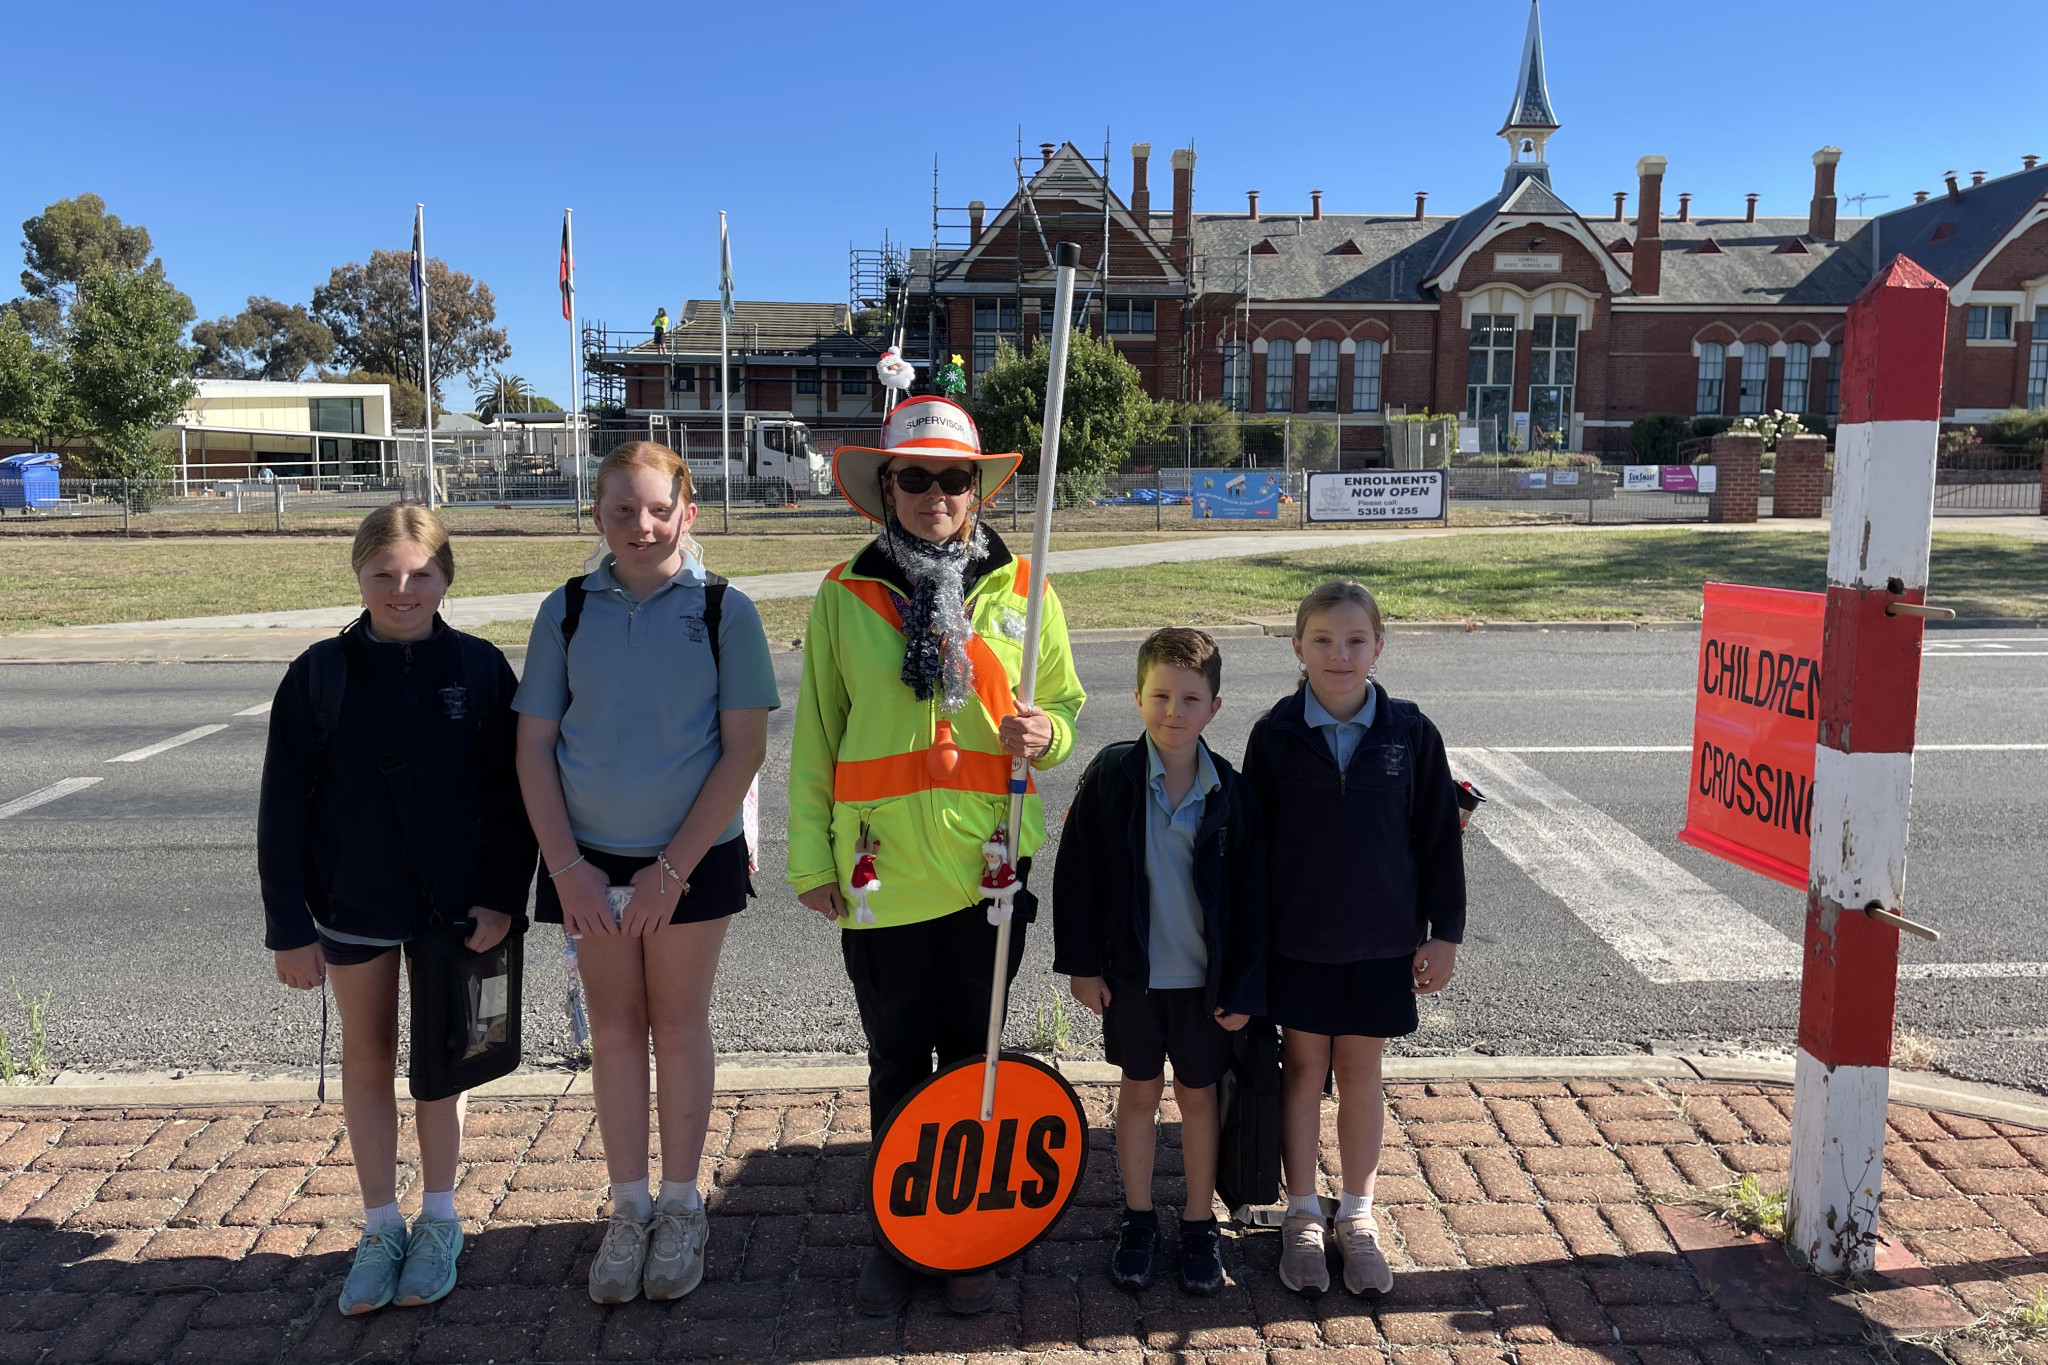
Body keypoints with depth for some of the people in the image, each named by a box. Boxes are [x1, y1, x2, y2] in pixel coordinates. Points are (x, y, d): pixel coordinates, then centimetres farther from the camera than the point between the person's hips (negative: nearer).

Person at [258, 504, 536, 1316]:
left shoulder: (481, 669, -7)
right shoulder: (319, 676, -6)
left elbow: (512, 792, -4)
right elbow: (283, 809, -3)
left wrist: (500, 897, -11)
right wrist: (289, 928, -5)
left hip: (453, 906, -1)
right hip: (351, 910, 1)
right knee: (367, 1058, 13)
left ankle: (438, 1220, 27)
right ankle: (380, 1228, 27)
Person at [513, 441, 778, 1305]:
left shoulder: (724, 610, -7)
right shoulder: (566, 611, 1)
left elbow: (744, 750, -9)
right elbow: (533, 746, 1)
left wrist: (673, 868, -12)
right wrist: (567, 866, -8)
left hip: (693, 857, -2)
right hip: (590, 861, 2)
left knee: (679, 1024, 9)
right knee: (614, 1029, 11)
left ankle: (681, 1208, 26)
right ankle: (629, 1209, 27)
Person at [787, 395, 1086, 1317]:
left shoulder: (1020, 590, 2)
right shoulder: (844, 594, 1)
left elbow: (1065, 704, 11)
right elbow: (816, 735, 4)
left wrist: (1043, 736, -13)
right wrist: (811, 858, 2)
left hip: (989, 865, 0)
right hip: (881, 871, 0)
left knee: (973, 1060, 12)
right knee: (897, 1066, 12)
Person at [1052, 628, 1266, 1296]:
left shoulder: (1229, 790, -8)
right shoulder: (1111, 776, -11)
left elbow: (1251, 892, -3)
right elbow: (1076, 871, -5)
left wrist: (1245, 987, -4)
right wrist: (1082, 963, -6)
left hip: (1206, 977, 1)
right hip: (1131, 971, 0)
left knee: (1199, 1096, 14)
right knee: (1139, 1091, 15)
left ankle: (1200, 1224, 31)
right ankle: (1138, 1220, 32)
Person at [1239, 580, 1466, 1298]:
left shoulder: (1410, 734, -6)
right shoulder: (1275, 734, -8)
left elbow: (1438, 836, 1)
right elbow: (1251, 838, -1)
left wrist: (1443, 933, 2)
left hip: (1381, 941, 0)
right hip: (1296, 938, 0)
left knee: (1361, 1075, 12)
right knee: (1303, 1069, 11)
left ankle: (1357, 1213, 30)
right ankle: (1302, 1215, 27)